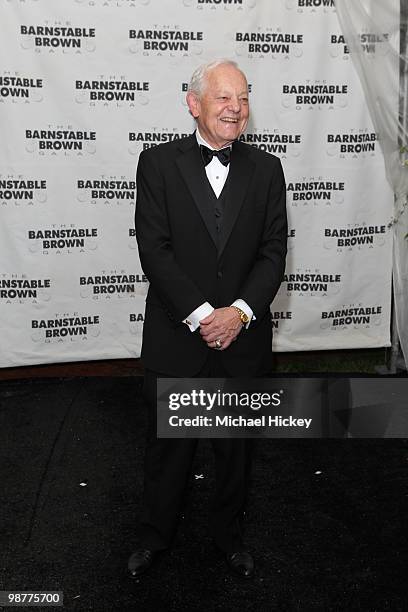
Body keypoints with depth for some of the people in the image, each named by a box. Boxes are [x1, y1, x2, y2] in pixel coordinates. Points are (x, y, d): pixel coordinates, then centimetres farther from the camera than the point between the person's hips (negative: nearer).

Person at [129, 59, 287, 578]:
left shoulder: (266, 169, 3)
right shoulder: (158, 163, -3)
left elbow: (273, 252, -1)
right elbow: (154, 249, -11)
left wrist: (240, 311, -16)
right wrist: (201, 315, -18)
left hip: (242, 337, 2)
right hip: (175, 338, -1)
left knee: (235, 446, 18)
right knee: (167, 445, 15)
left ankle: (229, 534, 41)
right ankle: (155, 535, 39)